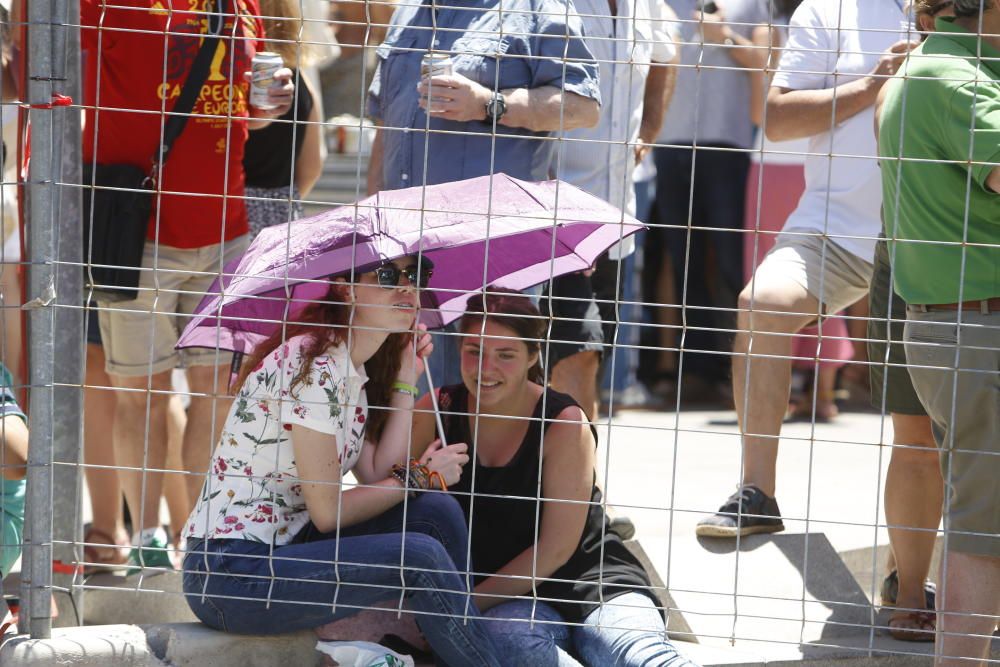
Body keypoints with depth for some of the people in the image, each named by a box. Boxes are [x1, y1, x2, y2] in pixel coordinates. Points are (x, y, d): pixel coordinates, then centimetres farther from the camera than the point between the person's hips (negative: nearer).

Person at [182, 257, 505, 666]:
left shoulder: (357, 372, 13)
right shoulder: (312, 365, -17)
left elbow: (377, 477, 0)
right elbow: (327, 512, -17)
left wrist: (405, 382, 5)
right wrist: (422, 476, -4)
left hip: (284, 547, 10)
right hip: (229, 574, -10)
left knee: (437, 512, -1)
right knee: (420, 556, -21)